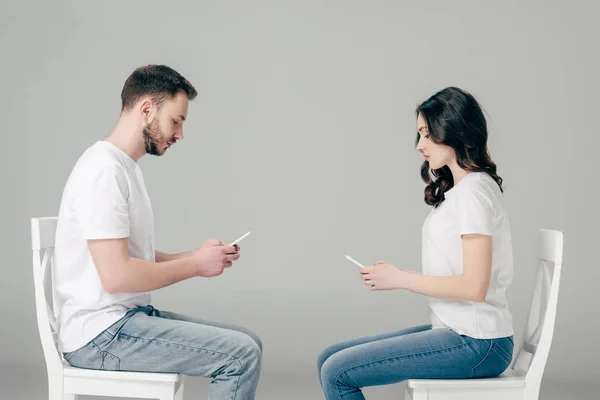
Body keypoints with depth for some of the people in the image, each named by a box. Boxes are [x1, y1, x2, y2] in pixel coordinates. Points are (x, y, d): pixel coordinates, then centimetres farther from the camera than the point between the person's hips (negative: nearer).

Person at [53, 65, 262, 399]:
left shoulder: (126, 167, 15)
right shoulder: (104, 170, -17)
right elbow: (117, 275, -25)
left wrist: (196, 256, 3)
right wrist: (196, 265, -13)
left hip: (127, 317, 10)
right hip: (101, 333, -10)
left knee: (247, 343, 9)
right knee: (241, 354, -17)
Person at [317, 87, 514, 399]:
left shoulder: (474, 190, -14)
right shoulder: (455, 189, 17)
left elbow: (474, 287, -20)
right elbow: (451, 271, 11)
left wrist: (399, 279, -13)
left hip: (475, 343, -9)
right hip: (454, 331, 9)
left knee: (336, 373, -14)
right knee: (328, 359, 6)